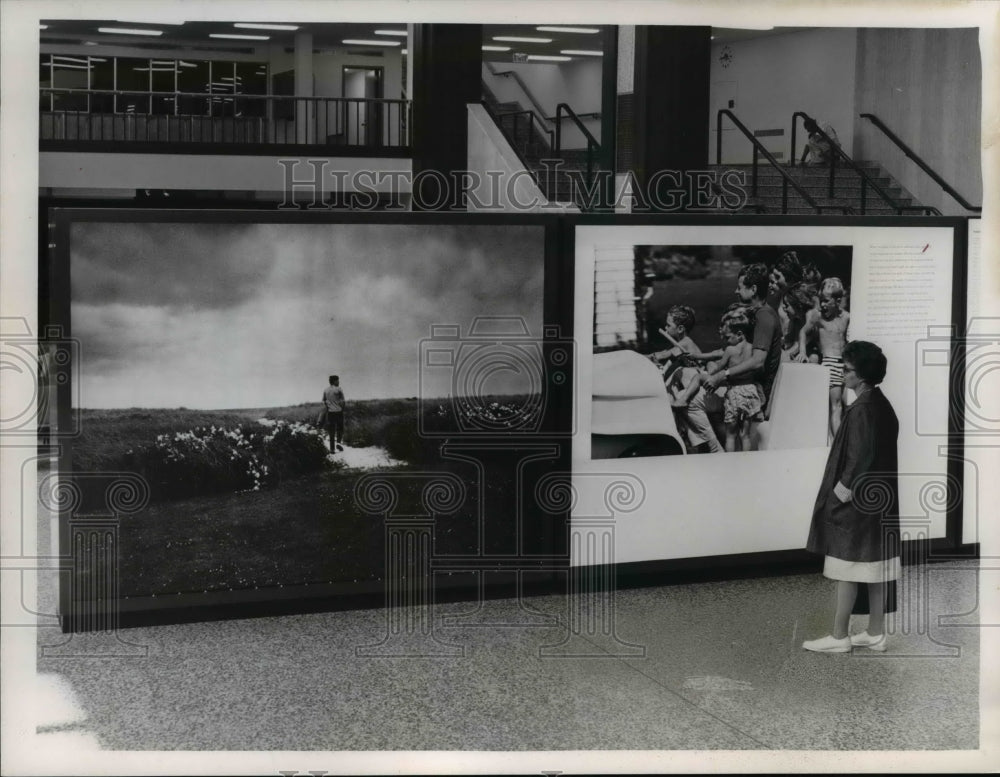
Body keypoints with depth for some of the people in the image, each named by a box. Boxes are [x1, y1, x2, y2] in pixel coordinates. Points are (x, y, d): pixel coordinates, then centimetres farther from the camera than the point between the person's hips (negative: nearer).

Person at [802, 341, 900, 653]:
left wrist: (840, 494, -15)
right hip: (879, 498, 9)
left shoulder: (861, 409, -19)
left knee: (847, 570, -2)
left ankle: (839, 636, 5)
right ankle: (875, 633, 18)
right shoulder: (883, 405, 9)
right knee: (875, 568, 12)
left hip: (857, 500, -9)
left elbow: (858, 459, -23)